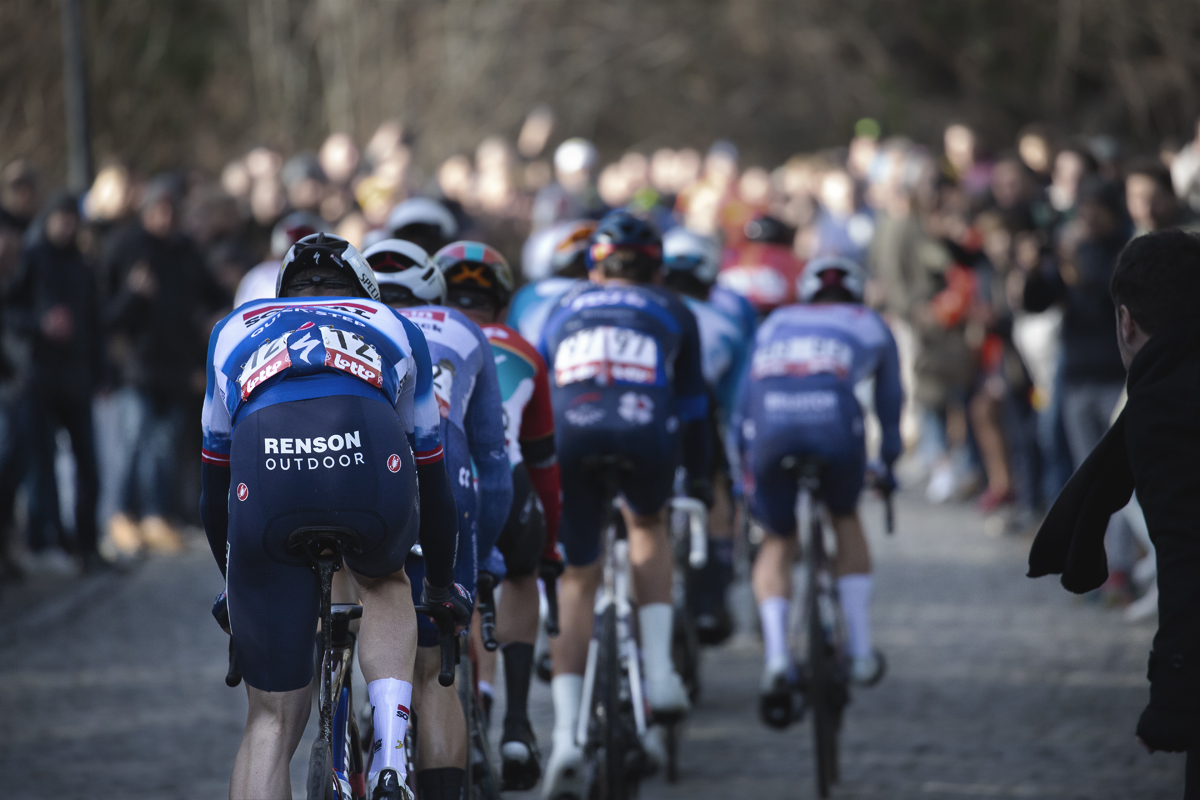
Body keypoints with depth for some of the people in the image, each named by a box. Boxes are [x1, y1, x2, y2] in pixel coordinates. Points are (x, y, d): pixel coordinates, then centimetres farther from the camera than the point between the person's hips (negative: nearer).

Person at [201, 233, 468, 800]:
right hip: (373, 469, 0)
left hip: (266, 479, 0)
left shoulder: (234, 331, 40)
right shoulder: (392, 327, 38)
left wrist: (230, 580, 60)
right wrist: (443, 582, 58)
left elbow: (214, 479, 45)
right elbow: (431, 472, 45)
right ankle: (390, 750, 13)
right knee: (384, 579, 36)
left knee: (271, 722, 11)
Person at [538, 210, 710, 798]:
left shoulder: (566, 308, 35)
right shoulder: (673, 312, 31)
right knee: (647, 527, 32)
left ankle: (566, 734, -6)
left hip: (569, 437, 0)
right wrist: (699, 479, 50)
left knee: (576, 582, 11)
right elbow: (692, 403, 37)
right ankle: (659, 673, 17)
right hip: (645, 433, 0)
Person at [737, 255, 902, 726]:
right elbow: (890, 400, 42)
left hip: (769, 423, 1)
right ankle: (860, 653, 26)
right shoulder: (870, 325, 33)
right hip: (832, 418, -1)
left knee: (777, 542, 19)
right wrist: (888, 462, 56)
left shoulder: (775, 324, 37)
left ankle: (776, 659, -4)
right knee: (846, 518, 28)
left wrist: (746, 468, 47)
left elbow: (745, 399, 38)